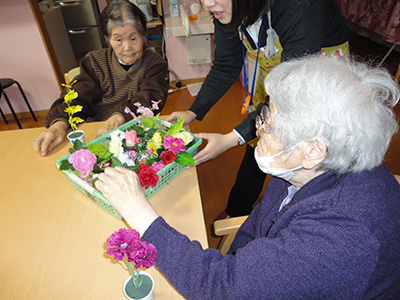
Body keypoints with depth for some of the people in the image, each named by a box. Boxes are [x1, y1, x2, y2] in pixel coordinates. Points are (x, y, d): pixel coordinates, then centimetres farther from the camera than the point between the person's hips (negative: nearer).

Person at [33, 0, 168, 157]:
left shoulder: (154, 62, 7)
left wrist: (120, 116, -31)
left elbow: (152, 97, -11)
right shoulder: (94, 61, 13)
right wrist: (59, 123, -23)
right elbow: (79, 95, 0)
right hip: (94, 133, 3)